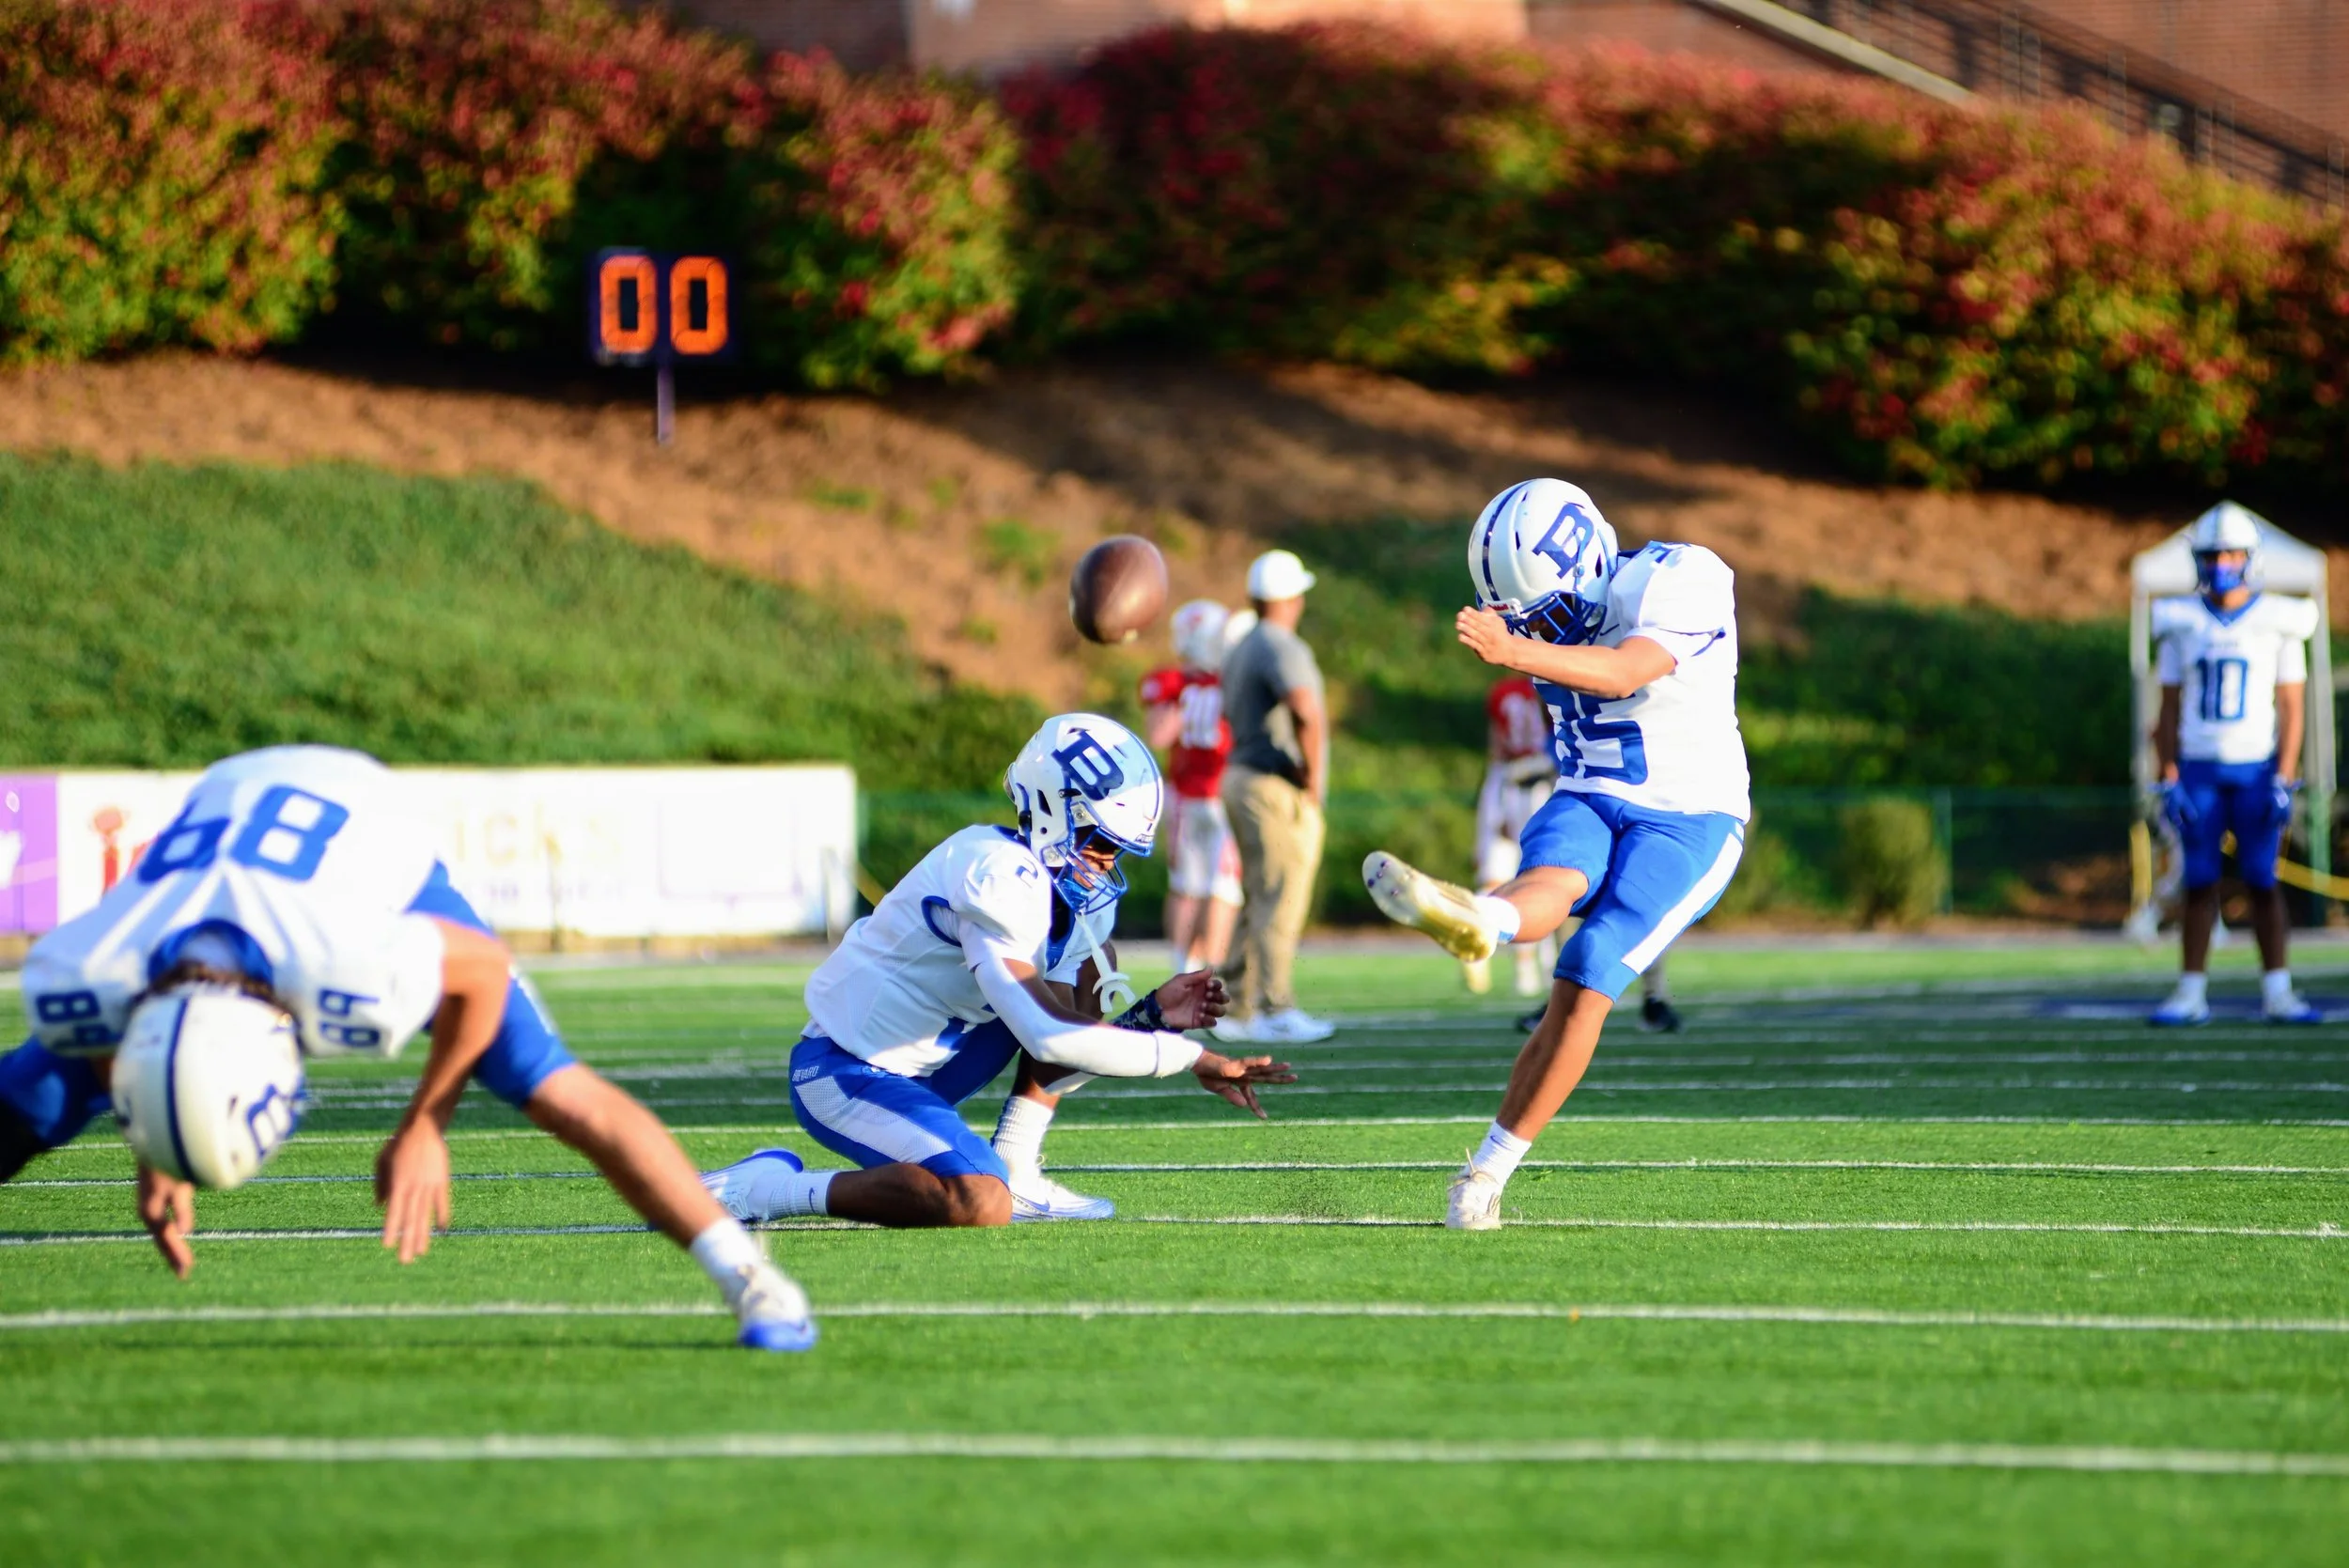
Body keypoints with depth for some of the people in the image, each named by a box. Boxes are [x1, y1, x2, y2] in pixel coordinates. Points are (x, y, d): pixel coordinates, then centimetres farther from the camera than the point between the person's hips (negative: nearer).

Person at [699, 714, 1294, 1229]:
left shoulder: (1075, 899, 5)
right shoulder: (1000, 877, -25)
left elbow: (1067, 1039, 7)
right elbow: (1048, 1038, -31)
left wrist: (1153, 1015, -10)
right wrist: (1190, 1059, -28)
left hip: (920, 1064, 10)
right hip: (847, 1073, -10)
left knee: (1089, 966, 8)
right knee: (979, 1207, -32)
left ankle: (1014, 1169, 3)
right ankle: (762, 1187, -15)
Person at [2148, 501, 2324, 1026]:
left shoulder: (2278, 622, 0)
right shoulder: (2181, 623, 5)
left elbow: (2292, 705, 1)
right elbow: (2169, 707, 8)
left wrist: (2285, 778, -7)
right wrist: (2169, 779, 0)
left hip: (2257, 767, -1)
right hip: (2199, 769, 1)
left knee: (2263, 880, -1)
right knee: (2199, 882, 2)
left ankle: (2277, 992, 2)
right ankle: (2191, 992, 5)